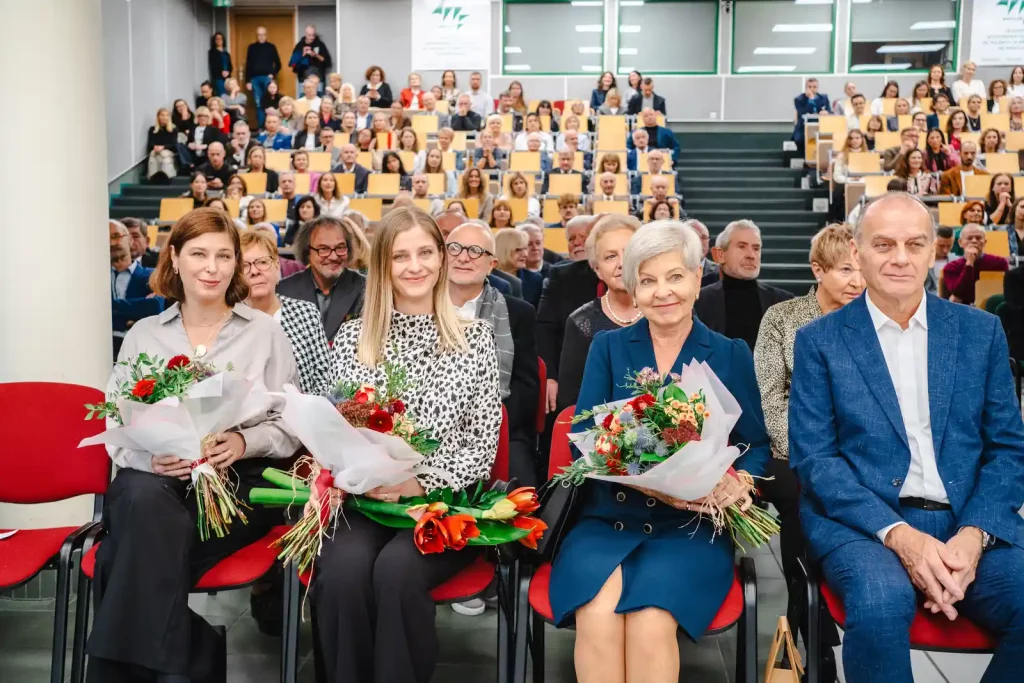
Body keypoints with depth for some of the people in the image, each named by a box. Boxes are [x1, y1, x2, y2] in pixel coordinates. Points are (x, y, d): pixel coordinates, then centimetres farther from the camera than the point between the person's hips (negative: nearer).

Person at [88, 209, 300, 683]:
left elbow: (290, 425, 6)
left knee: (141, 546, -32)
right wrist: (150, 456, -16)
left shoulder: (265, 332, 9)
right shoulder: (142, 335, 13)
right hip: (153, 480, 2)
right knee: (147, 502, -36)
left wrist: (244, 442, -15)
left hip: (237, 481, -1)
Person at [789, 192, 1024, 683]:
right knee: (881, 602, -34)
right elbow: (813, 458, -3)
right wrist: (897, 533, -17)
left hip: (969, 522, 3)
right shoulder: (820, 340, 3)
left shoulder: (981, 331, 11)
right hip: (861, 521, -3)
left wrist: (974, 534, -9)